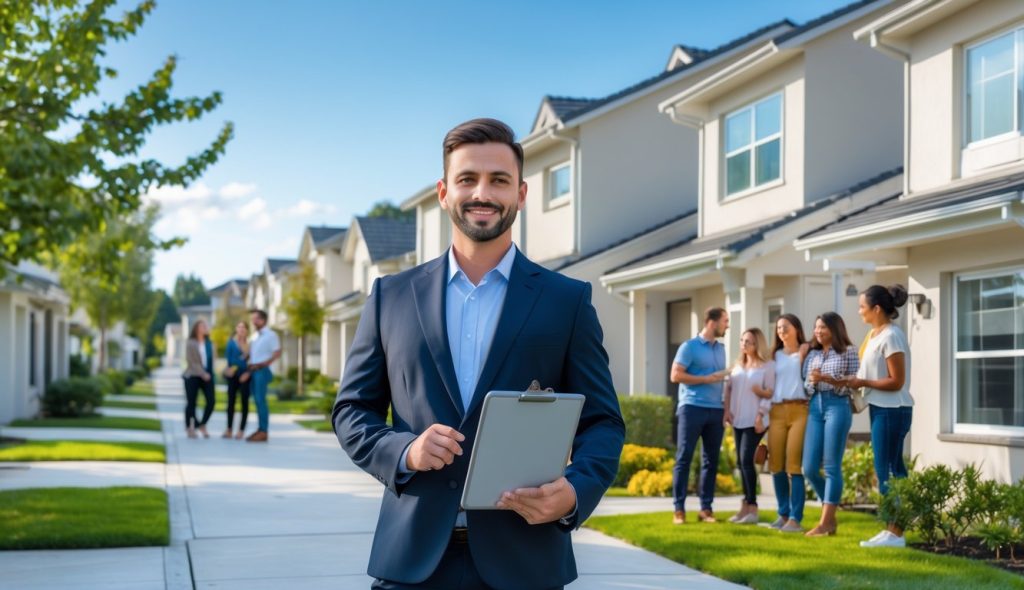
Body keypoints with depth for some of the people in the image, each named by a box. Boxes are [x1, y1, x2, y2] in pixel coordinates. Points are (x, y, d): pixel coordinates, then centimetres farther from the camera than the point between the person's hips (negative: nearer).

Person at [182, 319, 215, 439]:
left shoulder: (209, 343, 11)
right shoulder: (191, 343, -3)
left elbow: (211, 360, 13)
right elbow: (191, 361, -8)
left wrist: (210, 373, -1)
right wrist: (203, 374, -15)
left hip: (207, 376, 4)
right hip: (193, 376, -4)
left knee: (211, 401, -7)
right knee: (191, 403, 1)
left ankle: (202, 425, 10)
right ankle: (190, 428, 12)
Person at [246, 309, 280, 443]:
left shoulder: (270, 335, -5)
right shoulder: (256, 336, 20)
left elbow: (277, 352, -12)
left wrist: (264, 364, -16)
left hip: (262, 371, -8)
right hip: (253, 371, 8)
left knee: (261, 400, -11)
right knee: (257, 400, 7)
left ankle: (264, 431, -12)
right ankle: (260, 430, 10)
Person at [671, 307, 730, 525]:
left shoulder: (721, 348, 16)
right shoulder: (690, 347, -4)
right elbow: (675, 375, -10)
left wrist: (726, 408, 10)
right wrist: (707, 379, -13)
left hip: (716, 410, 6)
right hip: (692, 408, -6)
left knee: (711, 460, 5)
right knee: (684, 458, -4)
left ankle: (706, 507, 10)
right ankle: (679, 508, -2)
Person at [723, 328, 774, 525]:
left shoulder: (767, 366, -5)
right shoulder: (737, 365, 14)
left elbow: (771, 393, -9)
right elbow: (728, 388, 14)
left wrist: (761, 416, -17)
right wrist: (727, 410, 2)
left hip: (754, 420, -7)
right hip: (738, 419, 7)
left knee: (746, 459, -15)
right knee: (741, 461, 7)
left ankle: (752, 507, -11)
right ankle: (746, 504, 13)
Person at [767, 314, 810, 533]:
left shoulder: (806, 351, 5)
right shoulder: (775, 355, 20)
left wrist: (803, 356, -9)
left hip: (799, 410, -5)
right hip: (777, 412, 5)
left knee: (794, 464, -11)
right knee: (776, 465, 3)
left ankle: (795, 518, -11)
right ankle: (783, 514, 14)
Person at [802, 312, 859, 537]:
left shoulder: (848, 351, 1)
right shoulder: (812, 354, 16)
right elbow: (807, 386, 15)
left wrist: (827, 379, -15)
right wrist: (812, 381, -7)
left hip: (838, 407, -6)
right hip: (815, 407, 6)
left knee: (832, 467, -6)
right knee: (810, 468, 2)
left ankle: (826, 523, -4)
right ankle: (830, 516, 19)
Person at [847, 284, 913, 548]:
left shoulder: (891, 336, -17)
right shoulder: (875, 333, 11)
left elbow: (896, 381, -19)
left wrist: (862, 382, -14)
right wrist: (857, 381, 0)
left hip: (891, 411, -10)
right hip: (881, 408, 10)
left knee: (886, 471, -7)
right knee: (893, 470, 12)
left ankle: (894, 533, -2)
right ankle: (894, 530, 17)